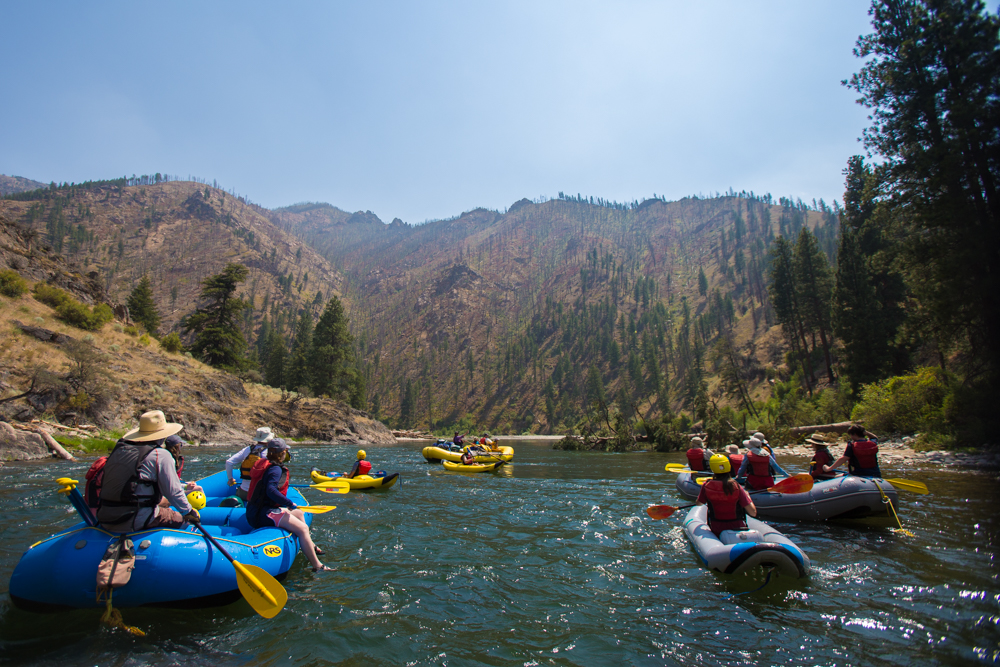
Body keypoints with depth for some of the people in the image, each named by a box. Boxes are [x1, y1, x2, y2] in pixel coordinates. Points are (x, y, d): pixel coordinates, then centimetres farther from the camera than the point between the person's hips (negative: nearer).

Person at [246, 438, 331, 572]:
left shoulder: (263, 462, 13)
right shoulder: (275, 469, -16)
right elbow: (271, 490, -31)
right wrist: (290, 504, -24)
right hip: (263, 514, -11)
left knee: (298, 513, 26)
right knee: (303, 528, -18)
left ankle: (309, 546, 42)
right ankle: (317, 566, -18)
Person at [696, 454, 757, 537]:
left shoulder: (707, 486, -16)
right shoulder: (736, 487, -20)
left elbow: (699, 504, 1)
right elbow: (753, 513, -17)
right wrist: (747, 495, 1)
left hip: (716, 531, 0)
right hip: (738, 529, 0)